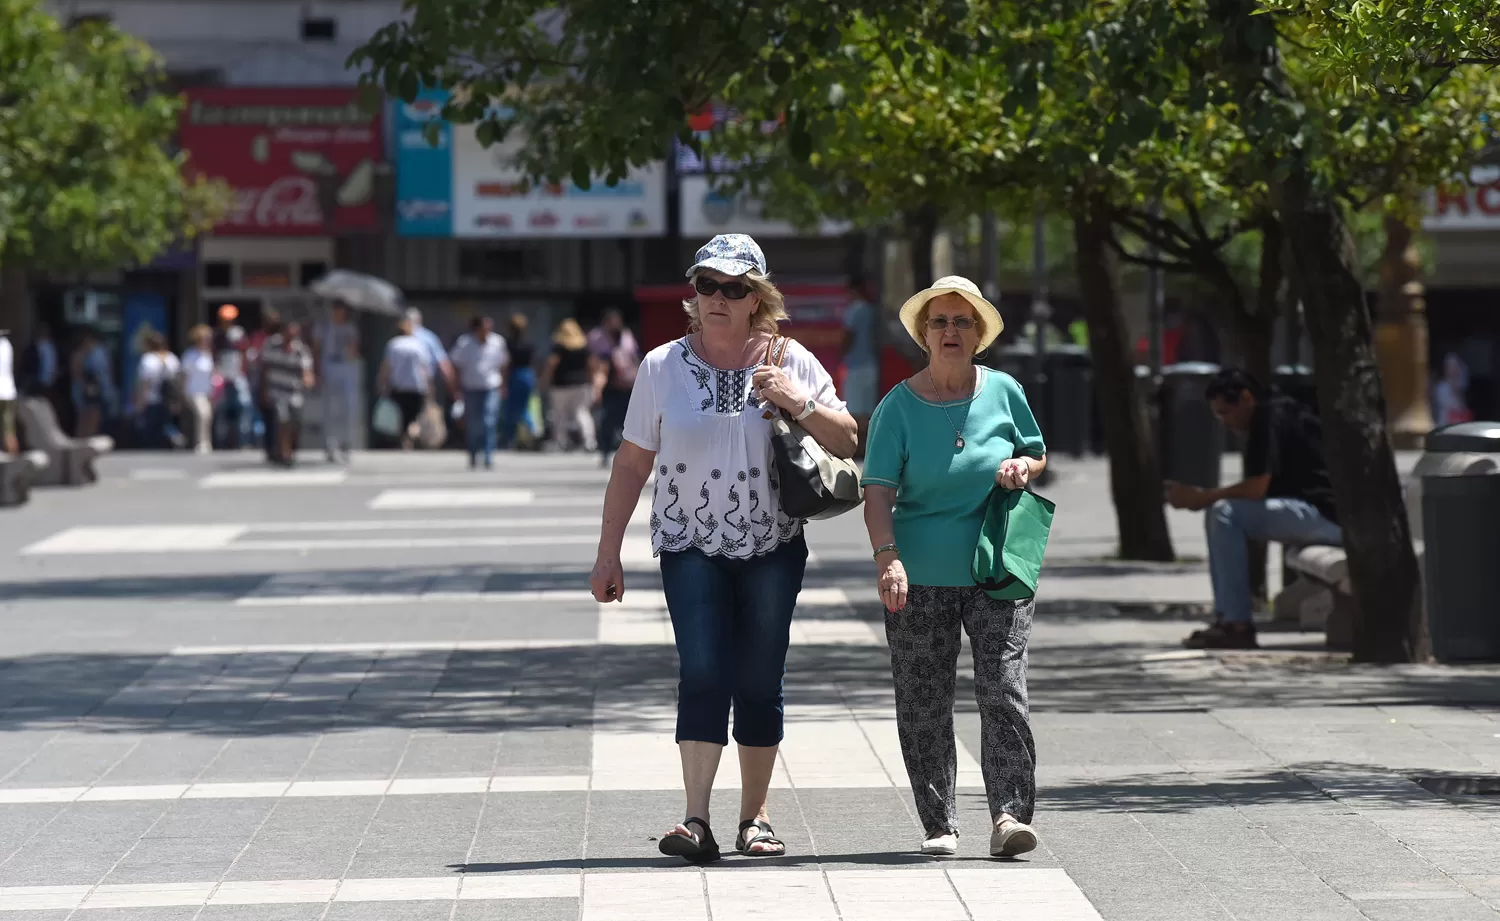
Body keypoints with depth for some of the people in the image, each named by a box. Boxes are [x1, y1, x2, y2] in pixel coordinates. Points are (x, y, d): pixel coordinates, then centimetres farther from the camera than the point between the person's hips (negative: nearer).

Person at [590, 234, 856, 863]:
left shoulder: (790, 363, 3)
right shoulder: (663, 367, 2)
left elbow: (848, 442, 1)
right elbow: (632, 463, 6)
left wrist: (800, 403, -16)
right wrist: (608, 552, 4)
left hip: (772, 546, 1)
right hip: (690, 545, -1)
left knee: (760, 682, 4)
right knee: (703, 673, -15)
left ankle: (754, 816, 16)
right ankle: (697, 821, -20)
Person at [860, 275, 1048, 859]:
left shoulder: (1003, 392, 5)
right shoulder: (898, 406, -2)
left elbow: (1038, 453, 20)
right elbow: (878, 490, -10)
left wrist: (1023, 467, -5)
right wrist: (888, 556, -25)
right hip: (921, 576, 0)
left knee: (1004, 691, -11)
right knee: (924, 707, 4)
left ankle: (1010, 816, -12)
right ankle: (938, 825, 15)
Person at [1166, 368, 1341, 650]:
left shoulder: (1271, 418, -12)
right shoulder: (1268, 418, 18)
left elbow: (1257, 488, -20)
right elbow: (1256, 490, 17)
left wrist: (1202, 497, -10)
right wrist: (1204, 497, 5)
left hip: (1326, 514, -11)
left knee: (1225, 514, -21)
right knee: (1219, 514, 12)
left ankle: (1238, 626, -20)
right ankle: (1225, 616, 5)